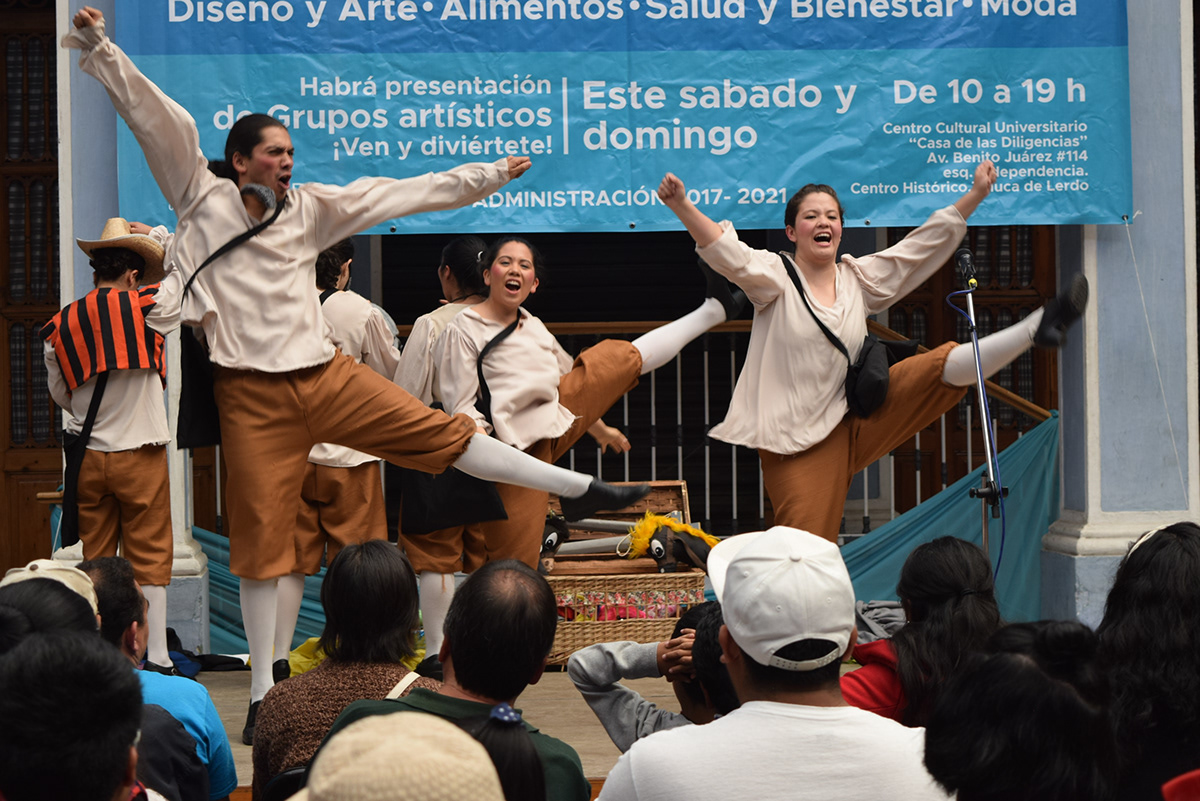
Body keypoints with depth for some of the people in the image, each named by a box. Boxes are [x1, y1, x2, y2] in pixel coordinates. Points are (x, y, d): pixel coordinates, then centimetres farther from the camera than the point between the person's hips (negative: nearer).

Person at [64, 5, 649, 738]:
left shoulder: (309, 208, 10)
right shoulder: (204, 198, 1)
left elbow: (404, 194, 13)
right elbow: (155, 116, -5)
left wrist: (490, 176, 15)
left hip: (326, 375, 3)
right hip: (254, 398, -3)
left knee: (443, 433, -4)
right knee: (262, 535, 0)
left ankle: (582, 490, 4)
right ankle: (264, 691, 8)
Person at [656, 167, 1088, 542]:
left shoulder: (859, 279, 10)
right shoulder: (774, 276, -5)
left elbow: (923, 243, 12)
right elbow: (726, 251, -23)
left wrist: (975, 194, 9)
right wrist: (681, 206, -40)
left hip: (852, 425, 4)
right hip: (797, 445, -4)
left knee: (945, 365, -5)